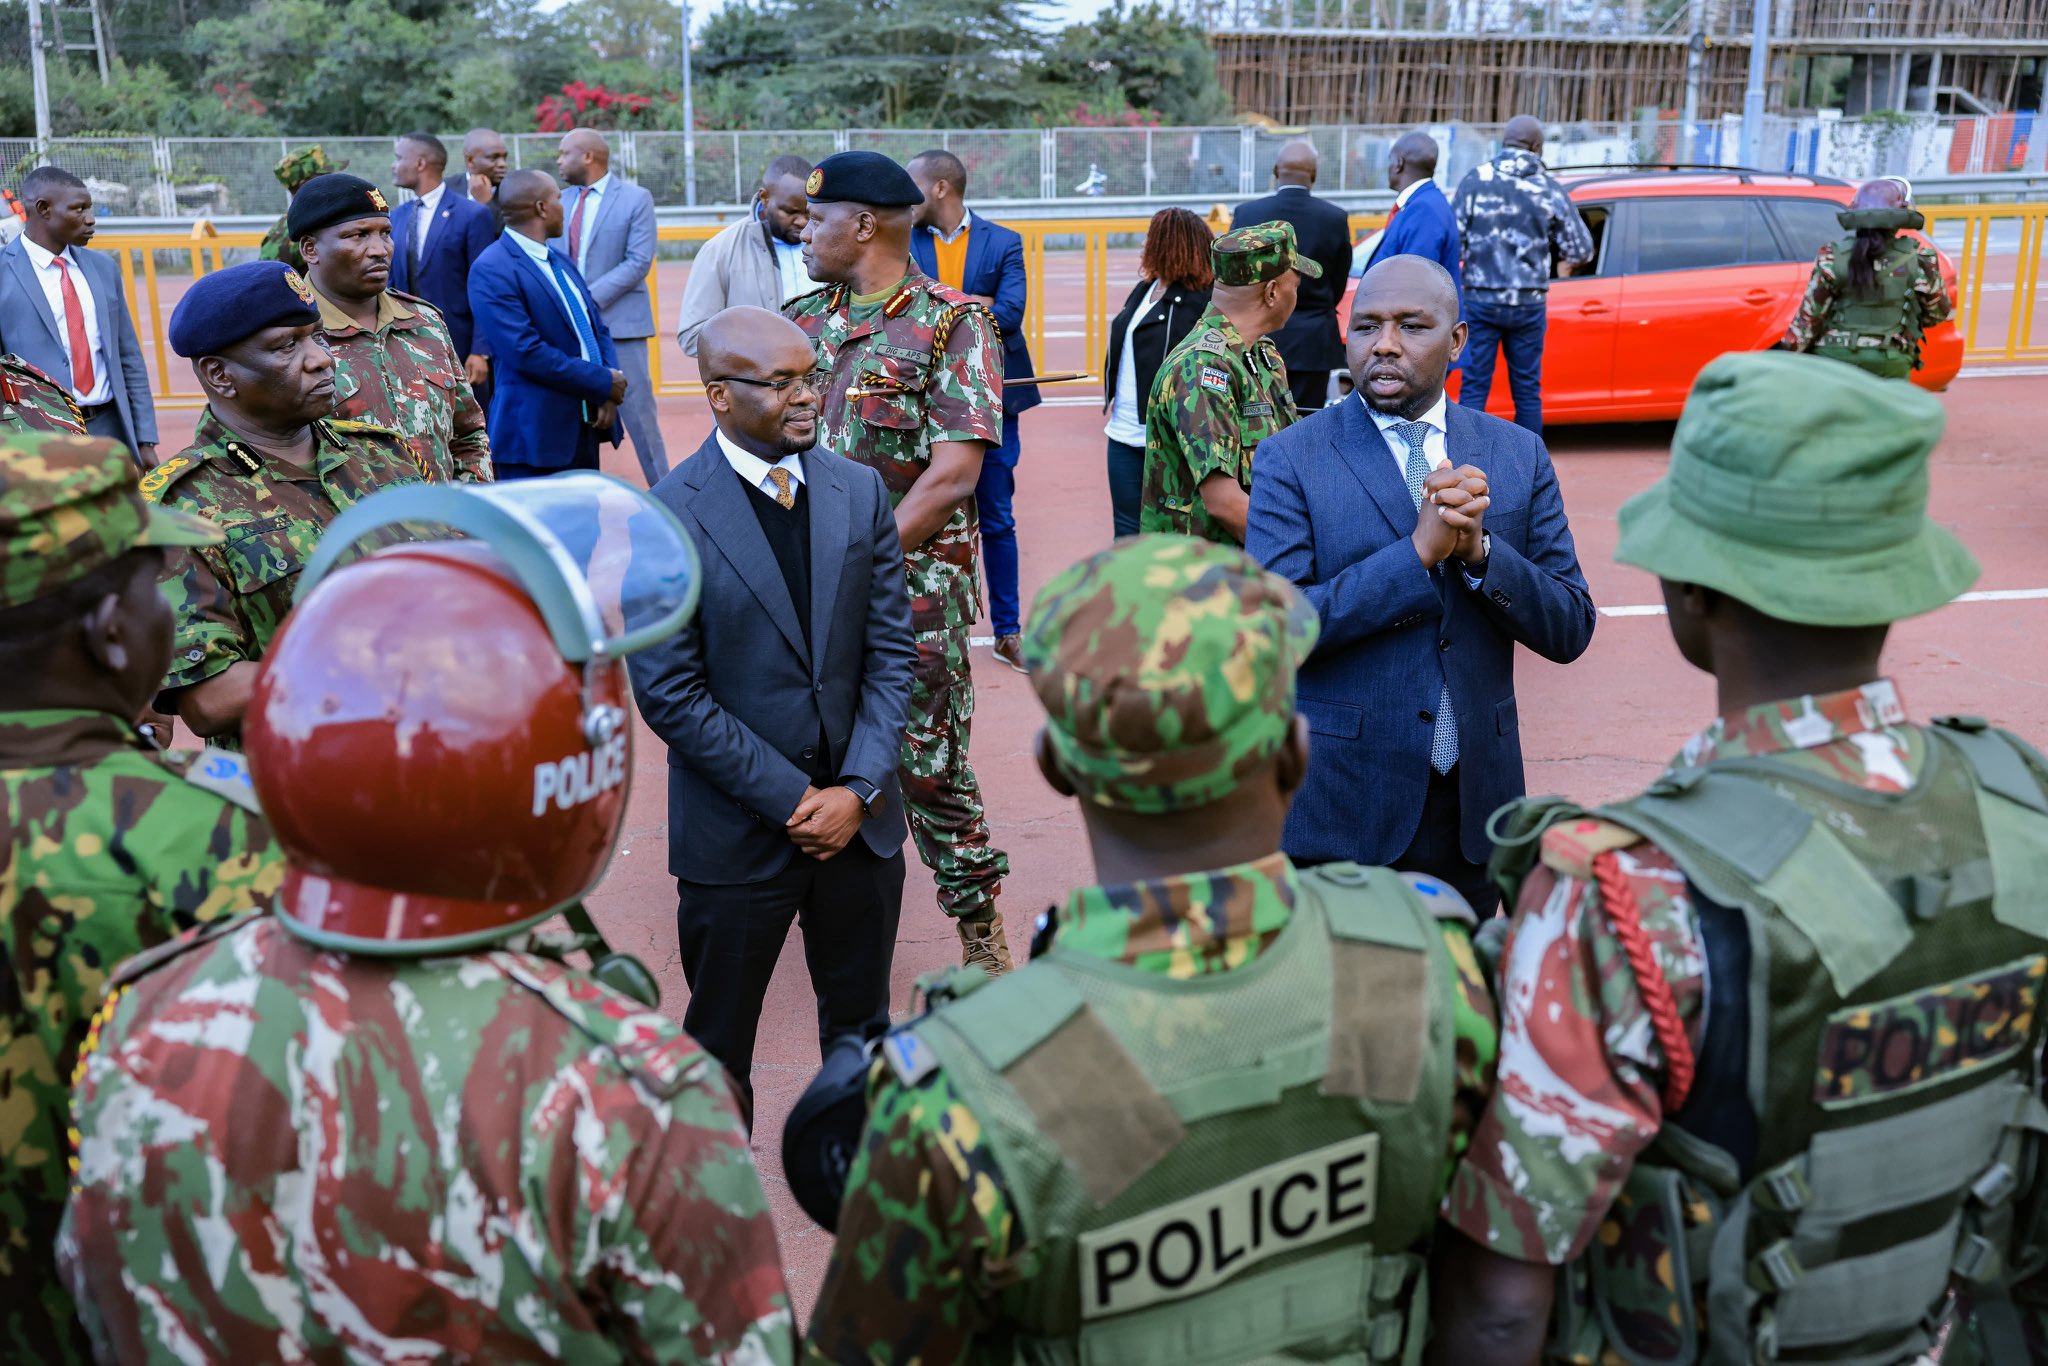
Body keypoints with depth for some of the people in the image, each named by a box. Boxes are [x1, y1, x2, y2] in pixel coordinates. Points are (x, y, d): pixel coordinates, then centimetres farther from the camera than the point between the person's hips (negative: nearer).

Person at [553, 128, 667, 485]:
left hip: (617, 322, -5)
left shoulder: (636, 199, -3)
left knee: (637, 410, -3)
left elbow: (638, 262, -11)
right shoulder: (562, 203, 13)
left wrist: (590, 298, -18)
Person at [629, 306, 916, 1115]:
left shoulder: (859, 490, 2)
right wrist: (793, 799, -14)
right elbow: (670, 693, -14)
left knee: (862, 1029, 19)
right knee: (717, 1046, 13)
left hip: (860, 818, 4)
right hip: (738, 830, -4)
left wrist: (859, 789, -9)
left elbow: (891, 650, 2)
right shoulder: (666, 519, -12)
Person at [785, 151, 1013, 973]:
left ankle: (981, 931, 13)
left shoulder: (952, 325, -8)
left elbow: (953, 476, -15)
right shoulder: (801, 318, 11)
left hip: (912, 586, -5)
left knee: (928, 763, -2)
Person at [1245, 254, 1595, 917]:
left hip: (1472, 805, 3)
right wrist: (1418, 552, -22)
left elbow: (1570, 631, 0)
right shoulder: (1293, 457, -6)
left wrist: (1478, 548, -16)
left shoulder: (1517, 455, 3)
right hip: (1339, 809, -3)